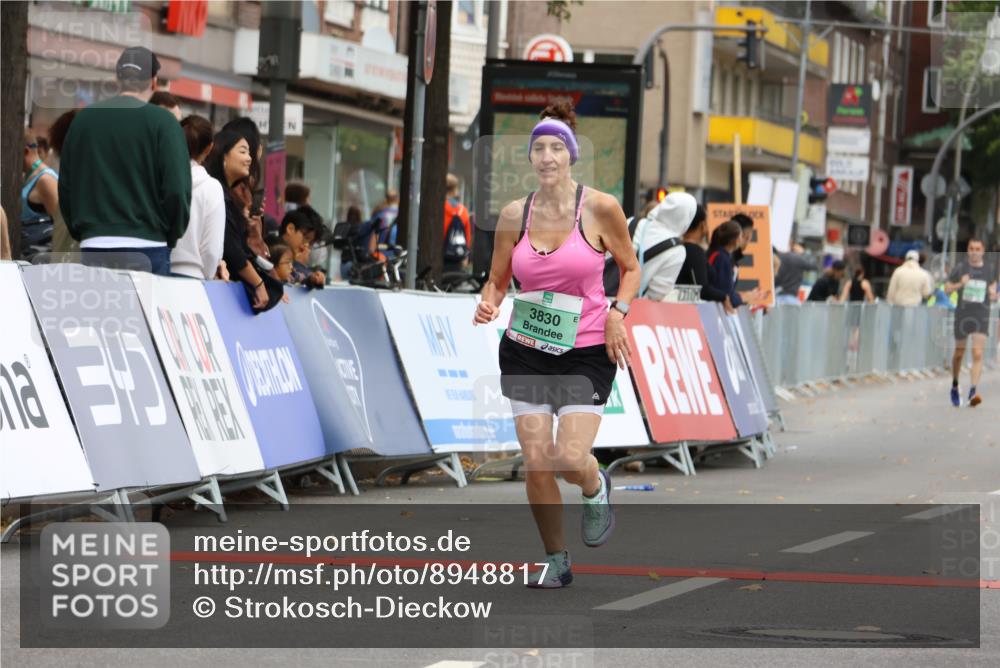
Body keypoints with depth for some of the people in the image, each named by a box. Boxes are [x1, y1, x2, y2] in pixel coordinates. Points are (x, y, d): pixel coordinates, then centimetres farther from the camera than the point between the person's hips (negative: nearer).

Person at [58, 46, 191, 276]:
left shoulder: (83, 119, 9)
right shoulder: (162, 121, -5)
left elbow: (65, 187, 11)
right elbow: (177, 189, -10)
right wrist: (171, 237, 5)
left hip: (94, 249, 4)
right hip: (146, 248, -4)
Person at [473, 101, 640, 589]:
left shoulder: (600, 208, -6)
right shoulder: (514, 215, 1)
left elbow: (630, 268, 8)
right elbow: (497, 280, 12)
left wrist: (618, 312, -8)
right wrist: (488, 305, -9)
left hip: (586, 352, -2)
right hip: (525, 353, 2)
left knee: (570, 458, -15)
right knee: (536, 464, -2)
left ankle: (596, 490, 22)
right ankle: (555, 561, 15)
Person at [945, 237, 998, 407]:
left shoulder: (990, 270, 2)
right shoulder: (960, 267, -2)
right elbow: (947, 288, 2)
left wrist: (993, 294, -6)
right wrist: (960, 284, -18)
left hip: (981, 317, 0)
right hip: (963, 315, 0)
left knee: (978, 354, -14)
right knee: (959, 353, 12)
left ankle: (973, 392, -20)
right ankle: (955, 387, 34)